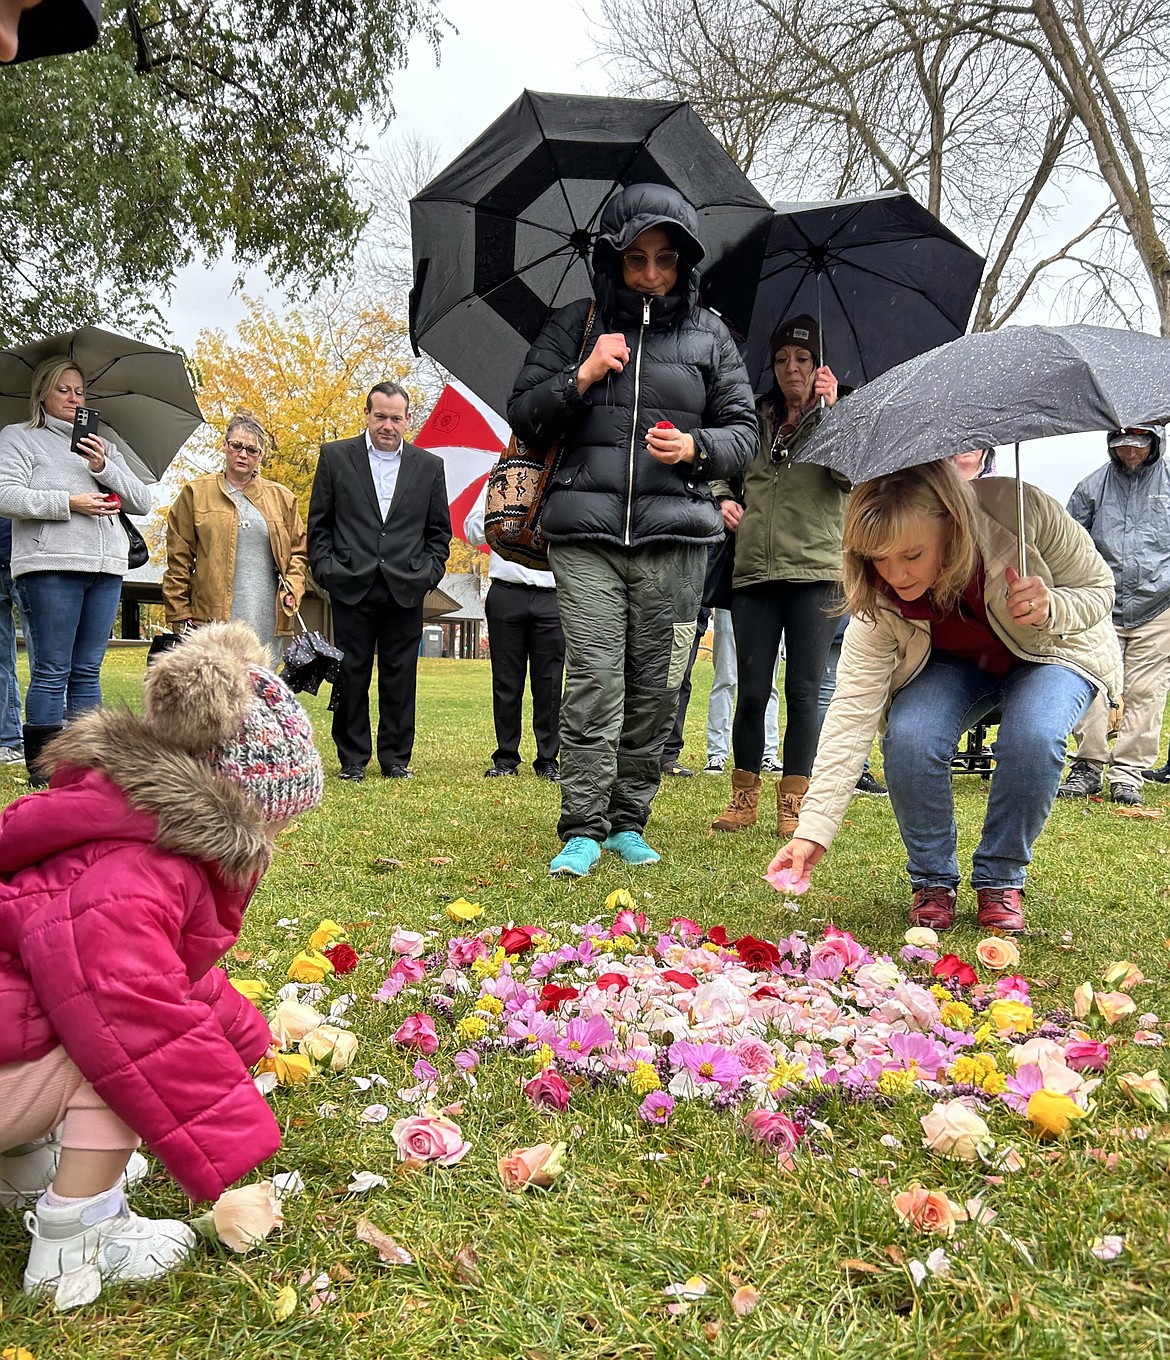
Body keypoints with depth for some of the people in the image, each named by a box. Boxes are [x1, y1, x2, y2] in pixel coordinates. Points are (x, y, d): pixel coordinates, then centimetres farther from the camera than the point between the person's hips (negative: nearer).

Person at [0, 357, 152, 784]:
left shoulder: (103, 447, 23)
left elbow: (142, 502, 13)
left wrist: (104, 468, -3)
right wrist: (69, 503, -12)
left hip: (106, 570, 5)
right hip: (49, 567, -5)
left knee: (88, 672, 6)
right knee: (51, 671, -6)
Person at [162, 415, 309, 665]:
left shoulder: (282, 498, 16)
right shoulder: (196, 494, 10)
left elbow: (299, 552, 19)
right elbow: (178, 559, 7)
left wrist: (292, 591, 1)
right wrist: (179, 616, 1)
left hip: (268, 620, 2)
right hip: (213, 617, -2)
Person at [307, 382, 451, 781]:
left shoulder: (429, 466, 11)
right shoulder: (335, 457, 7)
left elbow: (439, 531, 14)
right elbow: (318, 524, 8)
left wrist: (429, 572, 2)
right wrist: (326, 569, -2)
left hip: (406, 591, 1)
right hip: (351, 587, -1)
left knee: (400, 678, 4)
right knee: (351, 676, 3)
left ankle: (396, 758, 15)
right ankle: (352, 759, 14)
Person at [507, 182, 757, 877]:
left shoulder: (709, 334, 14)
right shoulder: (576, 324, 12)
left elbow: (744, 430, 15)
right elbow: (523, 416, 10)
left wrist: (698, 448, -6)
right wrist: (581, 377, -5)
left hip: (675, 534, 1)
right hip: (588, 531, -1)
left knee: (656, 687, 2)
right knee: (594, 680, -9)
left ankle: (629, 823, 15)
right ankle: (583, 828, -1)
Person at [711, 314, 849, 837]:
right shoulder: (756, 420, 16)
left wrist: (831, 408, -16)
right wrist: (723, 498, 7)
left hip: (815, 572, -2)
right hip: (754, 573, 2)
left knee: (803, 690, 0)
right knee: (752, 690, 3)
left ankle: (793, 800, 11)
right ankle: (744, 794, 16)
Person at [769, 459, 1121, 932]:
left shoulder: (1021, 512, -34)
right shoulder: (879, 602, -27)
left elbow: (1098, 588, -16)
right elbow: (853, 707, -29)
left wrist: (1051, 608, -41)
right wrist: (813, 830, -36)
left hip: (1051, 652, -1)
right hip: (953, 666, 1)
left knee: (1032, 735, -33)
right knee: (908, 739, -30)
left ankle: (1001, 881, -8)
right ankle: (933, 881, -4)